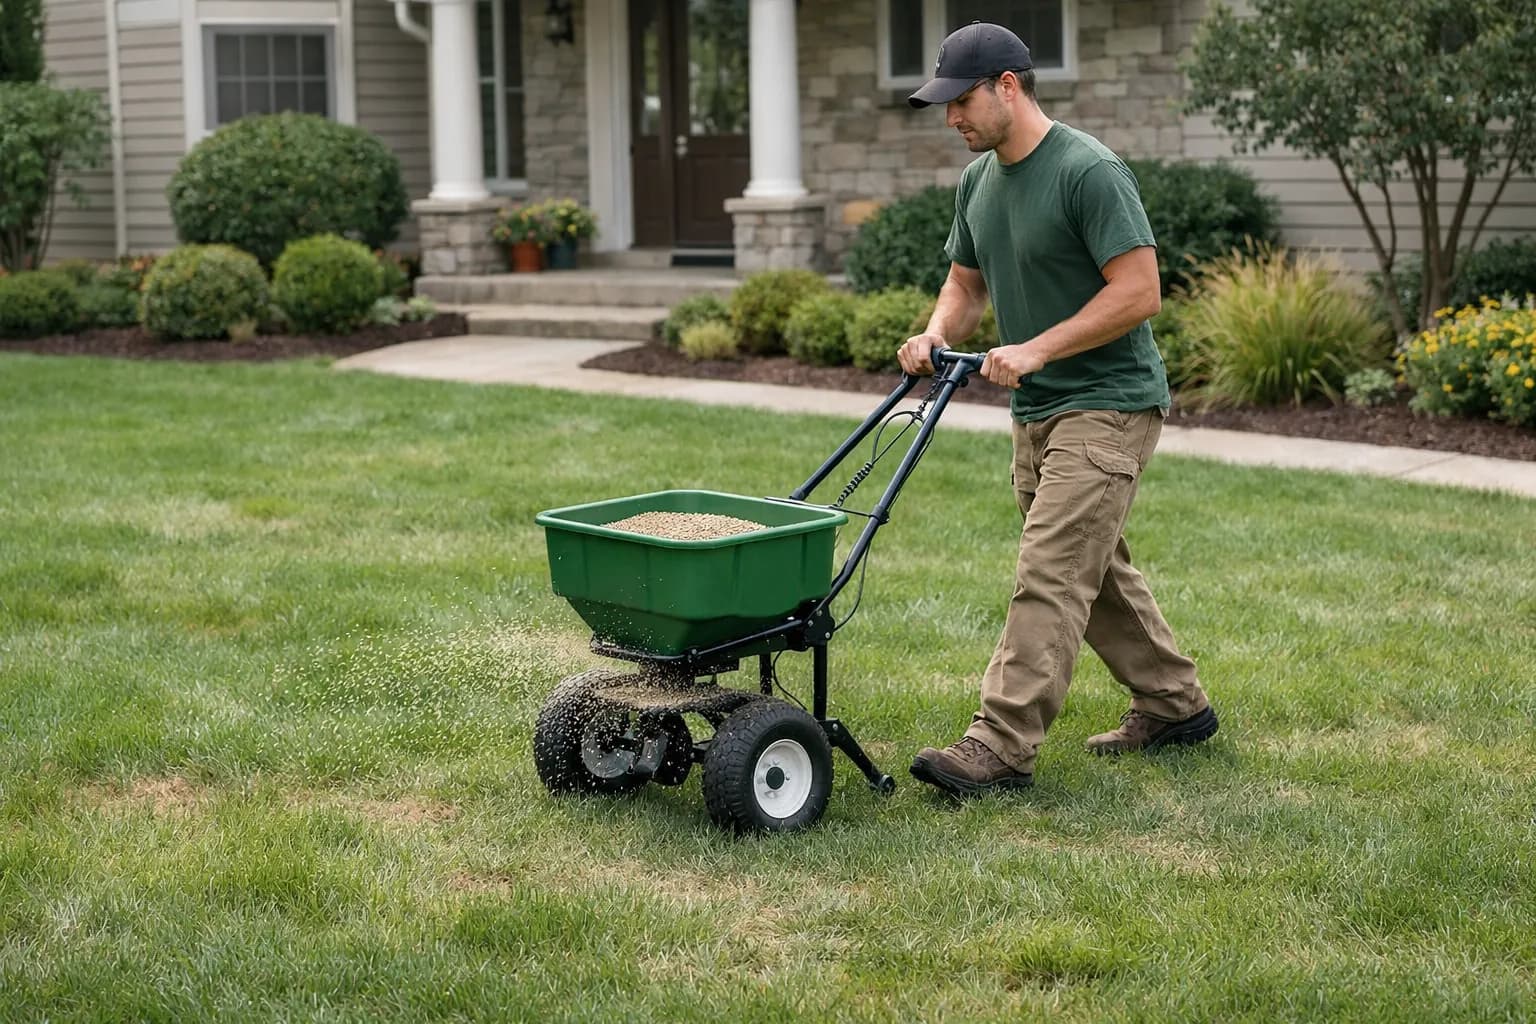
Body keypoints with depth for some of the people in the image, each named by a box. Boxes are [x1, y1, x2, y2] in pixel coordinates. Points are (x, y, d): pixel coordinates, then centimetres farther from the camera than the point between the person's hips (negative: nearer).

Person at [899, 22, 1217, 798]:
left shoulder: (1089, 172, -19)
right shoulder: (977, 182, 9)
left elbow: (1138, 291, -22)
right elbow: (966, 281, 19)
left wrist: (1037, 349, -24)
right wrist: (937, 334, -3)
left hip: (1107, 406, -10)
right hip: (1038, 412, 10)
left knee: (1049, 578, -13)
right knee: (1095, 572, 17)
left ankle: (1002, 746, -16)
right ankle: (1174, 705, 31)